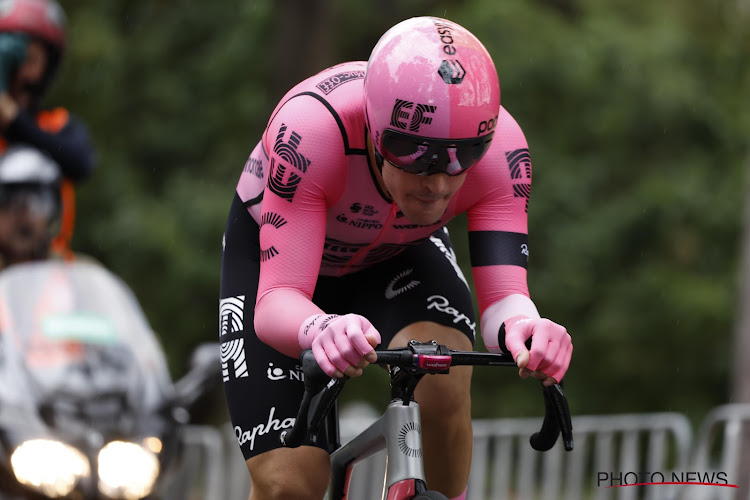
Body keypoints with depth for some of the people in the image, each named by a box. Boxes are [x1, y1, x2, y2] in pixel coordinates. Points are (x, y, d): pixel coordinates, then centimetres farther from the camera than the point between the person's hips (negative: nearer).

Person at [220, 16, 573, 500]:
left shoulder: (498, 147, -33)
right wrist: (321, 329, -69)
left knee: (442, 381, -31)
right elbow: (275, 304, -46)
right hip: (272, 251, -2)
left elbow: (503, 294, -38)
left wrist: (521, 327, -62)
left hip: (400, 256, 2)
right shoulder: (310, 129, -42)